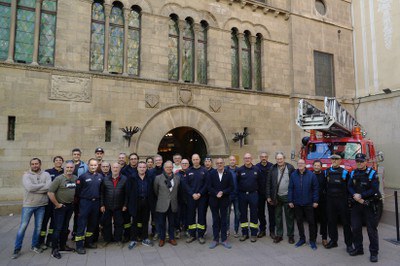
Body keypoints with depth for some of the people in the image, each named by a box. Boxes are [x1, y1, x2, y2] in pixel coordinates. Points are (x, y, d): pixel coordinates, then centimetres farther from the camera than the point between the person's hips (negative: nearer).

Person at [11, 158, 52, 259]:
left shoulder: (46, 174, 0)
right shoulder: (26, 175, -5)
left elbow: (49, 187, -16)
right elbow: (29, 187, -23)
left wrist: (35, 188, -18)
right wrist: (43, 185, -15)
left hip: (41, 205, 2)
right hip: (28, 205, -2)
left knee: (38, 227, 12)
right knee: (23, 227, 4)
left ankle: (35, 246, 28)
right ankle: (17, 249, 20)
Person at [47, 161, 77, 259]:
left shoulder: (75, 178, 2)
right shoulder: (59, 179, -15)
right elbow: (50, 193, -18)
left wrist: (74, 201, 7)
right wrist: (57, 204, -14)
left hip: (70, 206, 5)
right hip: (61, 207, -5)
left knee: (65, 227, 16)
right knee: (58, 228, -1)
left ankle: (63, 245, 29)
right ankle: (54, 249, 11)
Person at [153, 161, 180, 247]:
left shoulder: (177, 178, 3)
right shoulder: (158, 178, -4)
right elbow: (155, 191, 6)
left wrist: (174, 198, 11)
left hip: (173, 205, 2)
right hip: (162, 205, -2)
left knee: (172, 223, 13)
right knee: (161, 223, 9)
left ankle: (171, 238, 30)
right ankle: (162, 239, 27)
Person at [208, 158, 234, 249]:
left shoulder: (228, 173, -2)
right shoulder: (211, 173, -1)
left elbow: (231, 187, -3)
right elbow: (209, 187, -3)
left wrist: (222, 192, -15)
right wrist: (216, 193, -16)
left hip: (224, 200, 0)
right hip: (214, 200, 0)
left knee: (224, 220, 7)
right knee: (215, 220, 8)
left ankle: (224, 239, 17)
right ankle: (215, 239, 17)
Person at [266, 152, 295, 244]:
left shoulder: (290, 167, -4)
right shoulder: (273, 169, 2)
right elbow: (268, 183, 3)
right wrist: (268, 196, 0)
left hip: (287, 196, -2)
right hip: (276, 197, 2)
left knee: (289, 216, 8)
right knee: (278, 216, 12)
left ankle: (291, 235, 23)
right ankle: (279, 235, 25)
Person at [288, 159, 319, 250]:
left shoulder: (311, 175, -5)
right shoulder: (293, 175, 0)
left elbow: (315, 188, -3)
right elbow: (290, 189, 2)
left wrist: (315, 201, -6)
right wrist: (290, 201, -1)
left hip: (308, 203, -2)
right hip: (297, 203, 2)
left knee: (311, 221, 6)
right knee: (299, 221, 12)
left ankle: (312, 240, 22)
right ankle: (302, 239, 27)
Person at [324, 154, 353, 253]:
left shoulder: (344, 172, -4)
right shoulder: (326, 172, 8)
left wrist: (348, 199, -8)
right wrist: (326, 196, 8)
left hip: (342, 200, -4)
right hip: (330, 200, 4)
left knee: (345, 222, 4)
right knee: (331, 221, 11)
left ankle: (349, 244, 14)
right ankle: (333, 241, 24)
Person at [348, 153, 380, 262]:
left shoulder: (372, 173, -6)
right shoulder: (353, 173, 8)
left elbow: (374, 190, -12)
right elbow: (350, 187, 5)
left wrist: (361, 195, -15)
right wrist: (355, 196, -12)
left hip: (369, 205, -4)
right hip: (356, 205, 5)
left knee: (372, 229, 2)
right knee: (356, 228, 10)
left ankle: (374, 252, 14)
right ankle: (358, 248, 25)